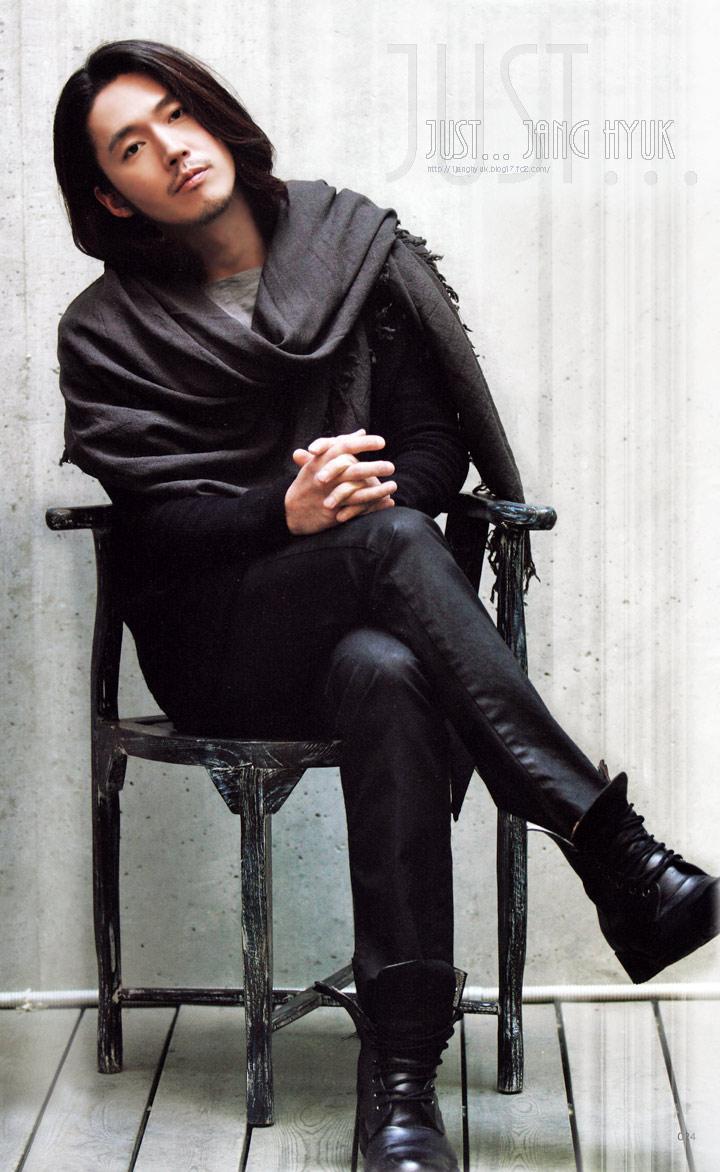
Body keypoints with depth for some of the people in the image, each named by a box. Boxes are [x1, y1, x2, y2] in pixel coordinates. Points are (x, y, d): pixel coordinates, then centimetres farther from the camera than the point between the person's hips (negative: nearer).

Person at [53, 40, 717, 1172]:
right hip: (218, 643, -1)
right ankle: (615, 854, -41)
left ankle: (401, 1076, -39)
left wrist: (373, 488, -16)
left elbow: (440, 440, 6)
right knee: (389, 541, -34)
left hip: (366, 623, 2)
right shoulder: (106, 332, 4)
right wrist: (286, 513, -26)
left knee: (388, 675, -37)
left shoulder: (357, 243, 8)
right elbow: (156, 519, -7)